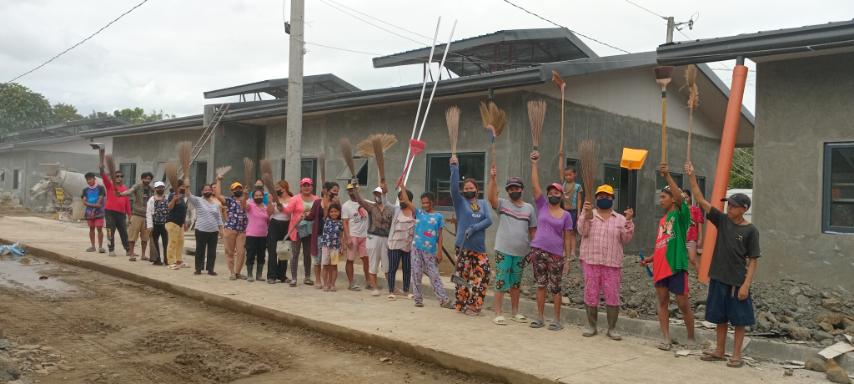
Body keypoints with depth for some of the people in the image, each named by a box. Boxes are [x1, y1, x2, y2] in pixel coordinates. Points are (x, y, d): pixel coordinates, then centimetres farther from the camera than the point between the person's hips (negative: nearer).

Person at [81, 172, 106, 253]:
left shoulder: (100, 188, 0)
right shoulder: (85, 190, 10)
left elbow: (100, 201, -6)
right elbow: (84, 202, 1)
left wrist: (94, 210, -12)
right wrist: (94, 205, -13)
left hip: (98, 212, -4)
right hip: (89, 212, 4)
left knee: (99, 228, -9)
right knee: (91, 228, 8)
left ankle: (100, 246, -8)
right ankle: (93, 246, 14)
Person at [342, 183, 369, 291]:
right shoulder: (346, 206, -3)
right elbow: (345, 223, -8)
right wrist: (348, 238, -14)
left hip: (364, 235, 4)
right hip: (353, 236, -4)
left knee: (366, 258, 6)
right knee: (350, 260, 2)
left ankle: (368, 282, 16)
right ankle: (351, 284, 10)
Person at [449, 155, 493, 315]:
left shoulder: (483, 203, 11)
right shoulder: (460, 201, 3)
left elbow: (489, 220, -2)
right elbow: (454, 188, -15)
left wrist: (473, 228, -16)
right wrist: (454, 168, -24)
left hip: (479, 247, 3)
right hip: (463, 247, -3)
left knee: (483, 275, 1)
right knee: (463, 276, -1)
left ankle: (473, 305, 13)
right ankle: (462, 305, 10)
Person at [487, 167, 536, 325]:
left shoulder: (529, 208, 8)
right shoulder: (502, 204, -1)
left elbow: (533, 230, 10)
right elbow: (491, 196, -22)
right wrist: (492, 178, -30)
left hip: (521, 253, 3)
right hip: (503, 251, -3)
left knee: (515, 283, 15)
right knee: (501, 282, -2)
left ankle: (515, 312, 26)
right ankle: (498, 314, 5)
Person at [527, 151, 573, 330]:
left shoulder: (566, 215, 3)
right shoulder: (542, 206, 5)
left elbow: (567, 238, 3)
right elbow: (535, 184, -2)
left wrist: (567, 259, -1)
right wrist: (534, 163, -7)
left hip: (556, 254, -1)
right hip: (538, 251, 1)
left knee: (555, 287, 3)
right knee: (541, 285, 8)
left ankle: (557, 320, 13)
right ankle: (540, 318, 17)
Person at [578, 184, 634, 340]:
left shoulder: (620, 219, 11)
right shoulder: (587, 214, 8)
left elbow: (625, 240, 4)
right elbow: (582, 231, -9)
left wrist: (628, 222, -7)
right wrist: (587, 215, -22)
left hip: (612, 264, 1)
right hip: (590, 261, -1)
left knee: (613, 296, 0)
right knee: (591, 294, 5)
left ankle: (612, 328, 11)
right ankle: (591, 326, 18)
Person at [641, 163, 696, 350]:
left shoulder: (680, 214, -4)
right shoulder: (662, 220, 17)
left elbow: (680, 197, -24)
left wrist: (667, 176, -32)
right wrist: (650, 259, 10)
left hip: (676, 265, -7)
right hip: (660, 266, 7)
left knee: (683, 304, 2)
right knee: (662, 302, 7)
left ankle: (691, 339, 18)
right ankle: (666, 339, 13)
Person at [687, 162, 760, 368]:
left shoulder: (750, 230, -7)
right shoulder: (722, 220, 3)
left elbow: (753, 260, -7)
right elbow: (701, 200, -3)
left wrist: (746, 284, -14)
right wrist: (691, 177, -11)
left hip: (737, 281, -4)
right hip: (718, 278, 4)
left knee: (739, 320, 5)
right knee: (720, 317, 13)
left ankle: (736, 355, 14)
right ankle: (719, 351, 25)